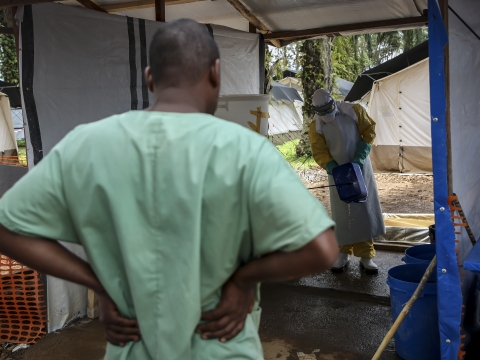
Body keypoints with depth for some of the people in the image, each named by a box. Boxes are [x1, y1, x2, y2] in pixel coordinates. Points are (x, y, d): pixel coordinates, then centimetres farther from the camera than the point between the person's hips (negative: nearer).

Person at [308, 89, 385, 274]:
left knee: (365, 209, 0)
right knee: (342, 212, 2)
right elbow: (319, 153, -8)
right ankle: (344, 253, 16)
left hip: (360, 168, 0)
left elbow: (369, 131, -4)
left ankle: (366, 255, 7)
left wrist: (359, 158, -16)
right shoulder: (316, 126, -7)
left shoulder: (354, 111, -8)